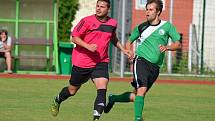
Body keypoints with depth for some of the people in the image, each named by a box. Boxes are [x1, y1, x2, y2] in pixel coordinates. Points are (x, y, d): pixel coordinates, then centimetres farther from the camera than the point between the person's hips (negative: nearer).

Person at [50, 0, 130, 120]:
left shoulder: (113, 23, 5)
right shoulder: (87, 21, -11)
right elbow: (74, 37, -11)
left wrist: (123, 49, 18)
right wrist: (88, 46, -24)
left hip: (101, 63, 3)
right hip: (82, 62, -3)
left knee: (102, 90, -19)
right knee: (72, 90, 14)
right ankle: (57, 101, 45)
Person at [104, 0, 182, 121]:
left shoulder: (167, 26, 4)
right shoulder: (141, 27, 7)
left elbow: (178, 44, 4)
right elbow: (129, 42, 21)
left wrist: (167, 47, -16)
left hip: (155, 67, 2)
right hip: (141, 60, -2)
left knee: (135, 96, 7)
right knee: (142, 90, -23)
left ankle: (113, 98, 30)